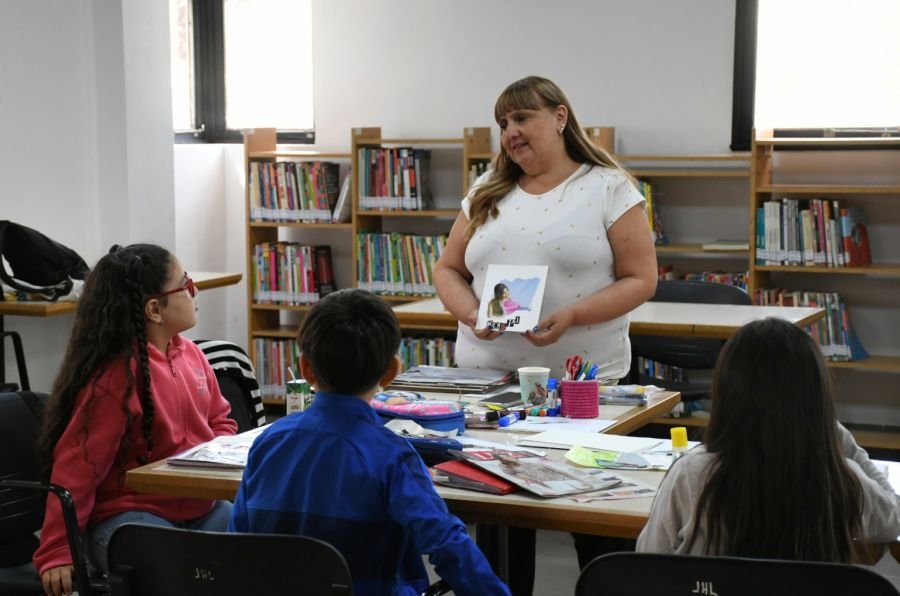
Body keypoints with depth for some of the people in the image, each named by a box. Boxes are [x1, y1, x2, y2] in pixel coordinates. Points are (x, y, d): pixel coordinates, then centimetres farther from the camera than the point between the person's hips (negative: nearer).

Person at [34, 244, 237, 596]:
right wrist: (57, 553, -18)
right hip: (128, 516, -8)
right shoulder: (116, 376, -17)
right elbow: (78, 464, -17)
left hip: (201, 510, 8)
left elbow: (219, 421, 23)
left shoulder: (190, 355, 8)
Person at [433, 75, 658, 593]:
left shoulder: (609, 188, -2)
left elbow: (641, 279, -6)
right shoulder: (488, 191, 12)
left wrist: (572, 316, -20)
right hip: (489, 376, 4)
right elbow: (448, 270, 15)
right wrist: (472, 314, -7)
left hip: (583, 381, -4)